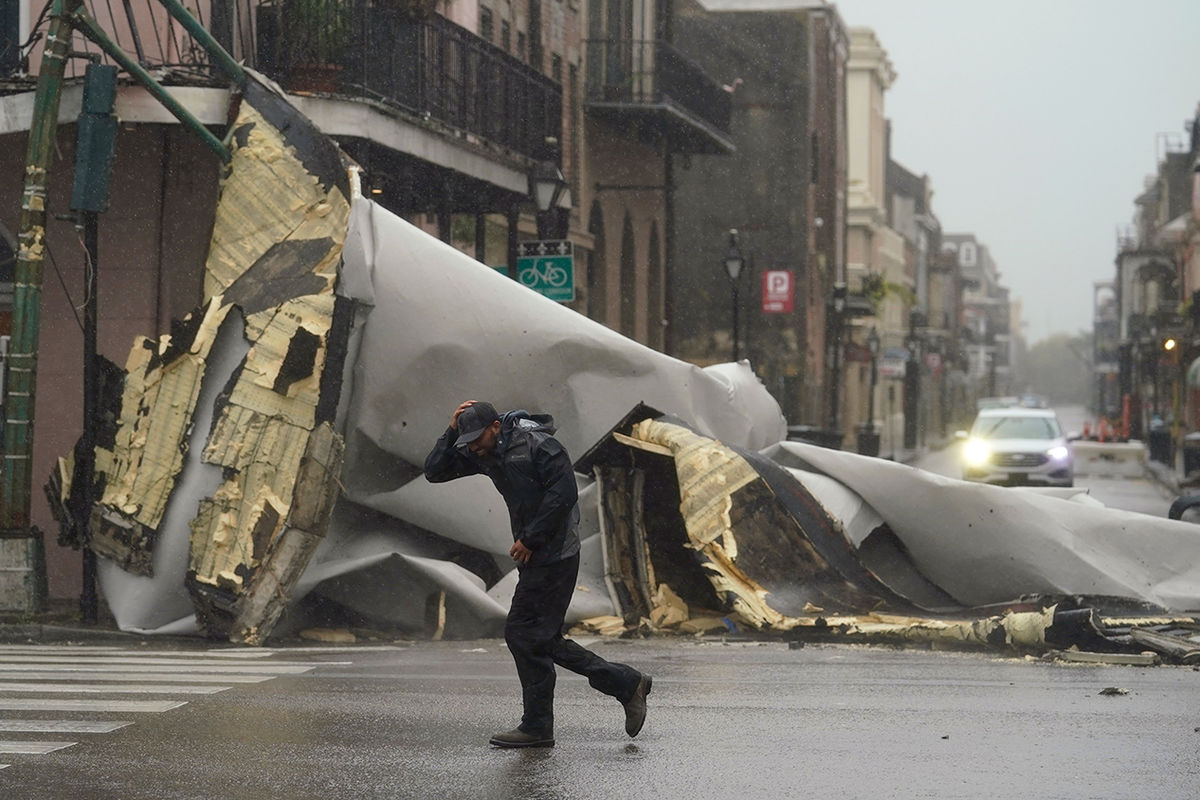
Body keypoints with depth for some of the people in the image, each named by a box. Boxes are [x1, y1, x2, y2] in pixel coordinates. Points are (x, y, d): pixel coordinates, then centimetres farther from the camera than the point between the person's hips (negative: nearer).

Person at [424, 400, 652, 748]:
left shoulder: (539, 445, -14)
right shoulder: (484, 454, 9)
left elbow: (564, 493, -21)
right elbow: (435, 471, 10)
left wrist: (529, 539, -18)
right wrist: (452, 432, -3)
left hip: (553, 556, -10)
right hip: (535, 557, 10)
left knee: (524, 634, -8)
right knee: (543, 640, 10)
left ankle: (537, 727, 1)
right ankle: (626, 684, 18)